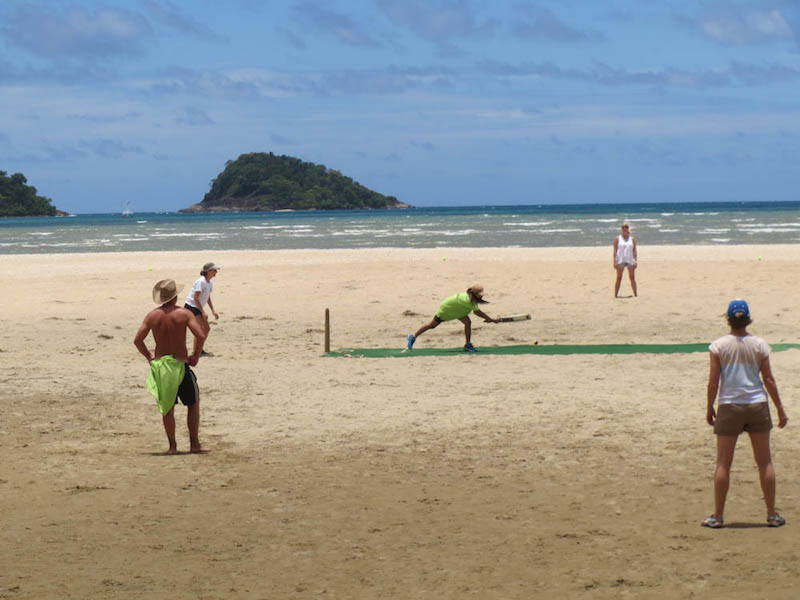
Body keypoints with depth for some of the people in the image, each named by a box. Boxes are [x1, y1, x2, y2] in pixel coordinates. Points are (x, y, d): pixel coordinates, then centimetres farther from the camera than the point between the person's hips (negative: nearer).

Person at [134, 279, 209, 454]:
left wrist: (149, 356, 10)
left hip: (159, 365, 3)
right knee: (193, 404, 11)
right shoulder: (184, 314, -9)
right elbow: (201, 335, -18)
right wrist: (195, 356, -5)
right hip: (180, 364, -3)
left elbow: (137, 340, -2)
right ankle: (194, 443, 9)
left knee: (167, 407, 12)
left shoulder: (152, 316, 1)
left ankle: (172, 446, 10)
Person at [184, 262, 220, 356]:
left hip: (198, 308, 9)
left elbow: (208, 297, 19)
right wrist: (203, 312, -22)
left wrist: (213, 311, 12)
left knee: (207, 329, 10)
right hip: (191, 306, -9)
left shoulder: (210, 282, 8)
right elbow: (195, 297, -22)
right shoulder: (201, 281, -20)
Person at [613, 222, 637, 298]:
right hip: (620, 261, -2)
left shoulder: (632, 239, 8)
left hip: (630, 260, 2)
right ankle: (615, 295, 3)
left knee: (632, 278, 4)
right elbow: (615, 251, 0)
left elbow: (634, 251, 7)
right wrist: (615, 261, -9)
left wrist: (635, 261, -2)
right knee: (619, 278, 0)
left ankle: (636, 294, 10)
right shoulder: (617, 239, 2)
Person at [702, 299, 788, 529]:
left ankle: (718, 516, 6)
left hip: (729, 407, -1)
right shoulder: (759, 344, -2)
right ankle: (772, 515, 12)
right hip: (757, 406, 1)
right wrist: (780, 410, 8)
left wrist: (710, 408, 7)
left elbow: (713, 382, -5)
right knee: (765, 462, 9)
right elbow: (769, 380, 0)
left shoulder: (719, 346, -6)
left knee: (723, 464, 6)